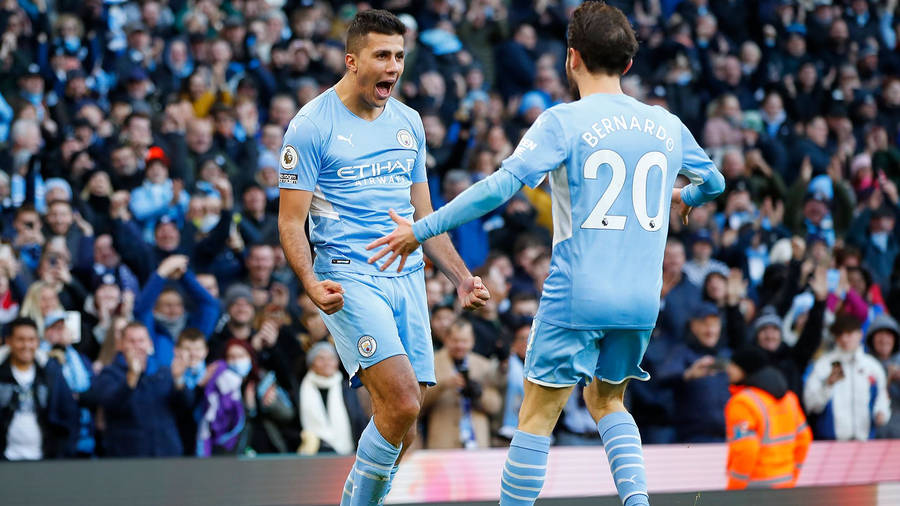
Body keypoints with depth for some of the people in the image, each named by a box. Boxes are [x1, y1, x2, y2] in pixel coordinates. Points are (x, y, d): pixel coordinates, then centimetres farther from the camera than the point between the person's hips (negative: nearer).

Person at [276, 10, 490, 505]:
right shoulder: (312, 125, -5)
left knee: (400, 424, 1)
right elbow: (290, 221, -6)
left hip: (407, 277, 6)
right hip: (348, 278, -6)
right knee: (401, 404, -20)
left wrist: (461, 277, 14)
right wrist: (311, 283, -22)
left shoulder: (408, 123, 14)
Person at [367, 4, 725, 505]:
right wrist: (685, 197, 50)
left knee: (538, 415, 2)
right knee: (607, 402, 22)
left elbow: (501, 186, -17)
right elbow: (714, 180, 26)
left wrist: (420, 230, -12)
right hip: (641, 300, 5)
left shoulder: (563, 121, -8)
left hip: (577, 296, -5)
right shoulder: (667, 125, 8)